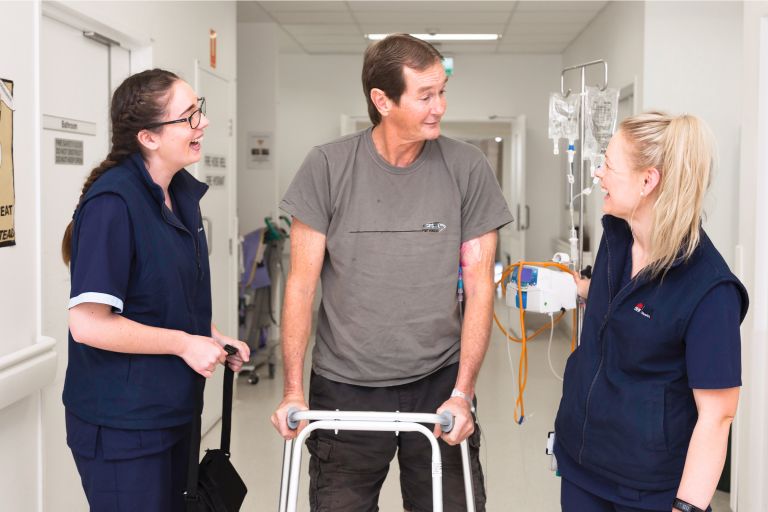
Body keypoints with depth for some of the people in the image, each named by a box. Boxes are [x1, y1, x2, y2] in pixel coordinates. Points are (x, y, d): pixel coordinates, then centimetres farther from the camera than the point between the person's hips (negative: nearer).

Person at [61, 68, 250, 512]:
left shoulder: (183, 192, 5)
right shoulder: (112, 202, -21)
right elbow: (88, 324, -25)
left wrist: (211, 336, 3)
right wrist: (185, 343, -18)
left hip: (175, 408, 8)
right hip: (121, 424, -8)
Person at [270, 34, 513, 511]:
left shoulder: (468, 168, -4)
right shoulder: (327, 166, -6)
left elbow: (479, 285, -3)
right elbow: (302, 283, -3)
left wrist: (462, 393, -8)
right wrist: (293, 391, -7)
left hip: (439, 382, 1)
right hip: (344, 386, 0)